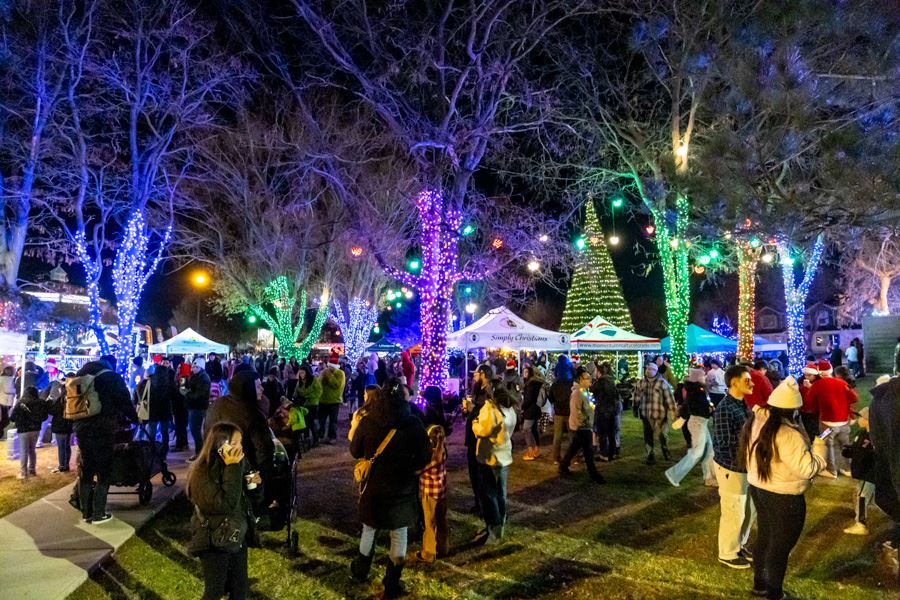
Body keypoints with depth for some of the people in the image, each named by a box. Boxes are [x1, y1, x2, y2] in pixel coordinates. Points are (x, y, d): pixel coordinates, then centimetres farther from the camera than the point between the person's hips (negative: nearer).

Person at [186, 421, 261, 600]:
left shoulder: (238, 463, -3)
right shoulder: (202, 473, -23)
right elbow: (225, 504, -32)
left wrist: (252, 483, -10)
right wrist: (232, 468, -32)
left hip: (238, 537, 6)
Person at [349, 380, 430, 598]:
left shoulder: (367, 422, -13)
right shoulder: (413, 424, -16)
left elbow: (355, 452, 0)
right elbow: (425, 457, -8)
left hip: (373, 486, 1)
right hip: (403, 488, -1)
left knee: (369, 529, 22)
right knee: (399, 535, 14)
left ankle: (360, 572, 42)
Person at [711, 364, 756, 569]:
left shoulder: (743, 404, 4)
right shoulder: (724, 409, -23)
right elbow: (723, 444, -24)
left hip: (747, 466, 8)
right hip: (731, 468, -8)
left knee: (750, 511, 22)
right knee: (733, 513, 7)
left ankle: (739, 545, 42)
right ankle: (728, 553, 26)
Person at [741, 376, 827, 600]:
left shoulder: (756, 424, -2)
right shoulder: (787, 434, -28)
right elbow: (807, 468, -24)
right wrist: (819, 445, -12)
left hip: (757, 488, 8)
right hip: (784, 497, -8)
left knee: (765, 537, 23)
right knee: (780, 546, 10)